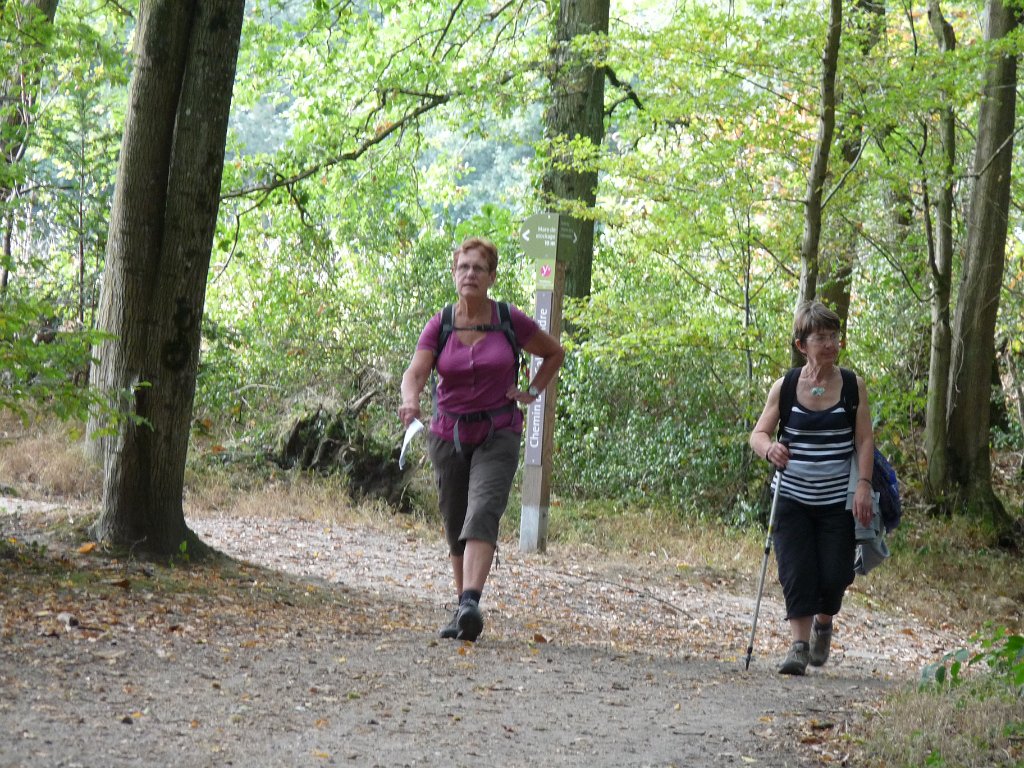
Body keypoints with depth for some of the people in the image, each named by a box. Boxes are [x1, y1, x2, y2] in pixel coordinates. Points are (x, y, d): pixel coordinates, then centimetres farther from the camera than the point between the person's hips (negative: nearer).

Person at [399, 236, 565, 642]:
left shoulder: (511, 320, -5)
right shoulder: (438, 326, -2)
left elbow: (555, 353, 11)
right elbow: (415, 371, -16)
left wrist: (532, 392, -1)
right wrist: (410, 400, -38)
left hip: (498, 435, -3)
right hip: (449, 436, 3)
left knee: (483, 513, -23)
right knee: (455, 528, 10)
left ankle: (471, 605, -34)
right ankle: (462, 609, 24)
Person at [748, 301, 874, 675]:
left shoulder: (853, 386, -1)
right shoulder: (785, 387, -2)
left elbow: (864, 440, -2)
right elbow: (758, 433, -1)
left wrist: (864, 484, -13)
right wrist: (769, 448, -24)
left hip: (838, 501, 0)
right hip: (792, 498, 0)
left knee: (834, 576, 1)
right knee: (796, 572, -6)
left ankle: (823, 622, 32)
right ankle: (800, 644, 1)